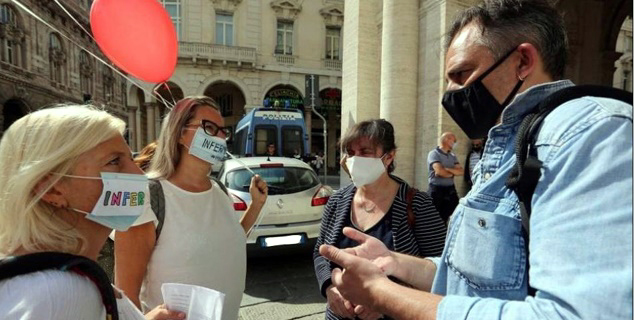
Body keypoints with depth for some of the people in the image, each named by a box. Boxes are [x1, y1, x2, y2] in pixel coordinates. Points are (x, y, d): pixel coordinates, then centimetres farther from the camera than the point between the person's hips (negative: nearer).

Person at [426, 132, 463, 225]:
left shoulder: (452, 156, 14)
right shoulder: (434, 153, -8)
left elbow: (461, 171, 3)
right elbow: (439, 171, -20)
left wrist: (447, 169, -13)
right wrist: (453, 173, -1)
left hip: (450, 189, 7)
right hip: (437, 189, -7)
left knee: (446, 217, 10)